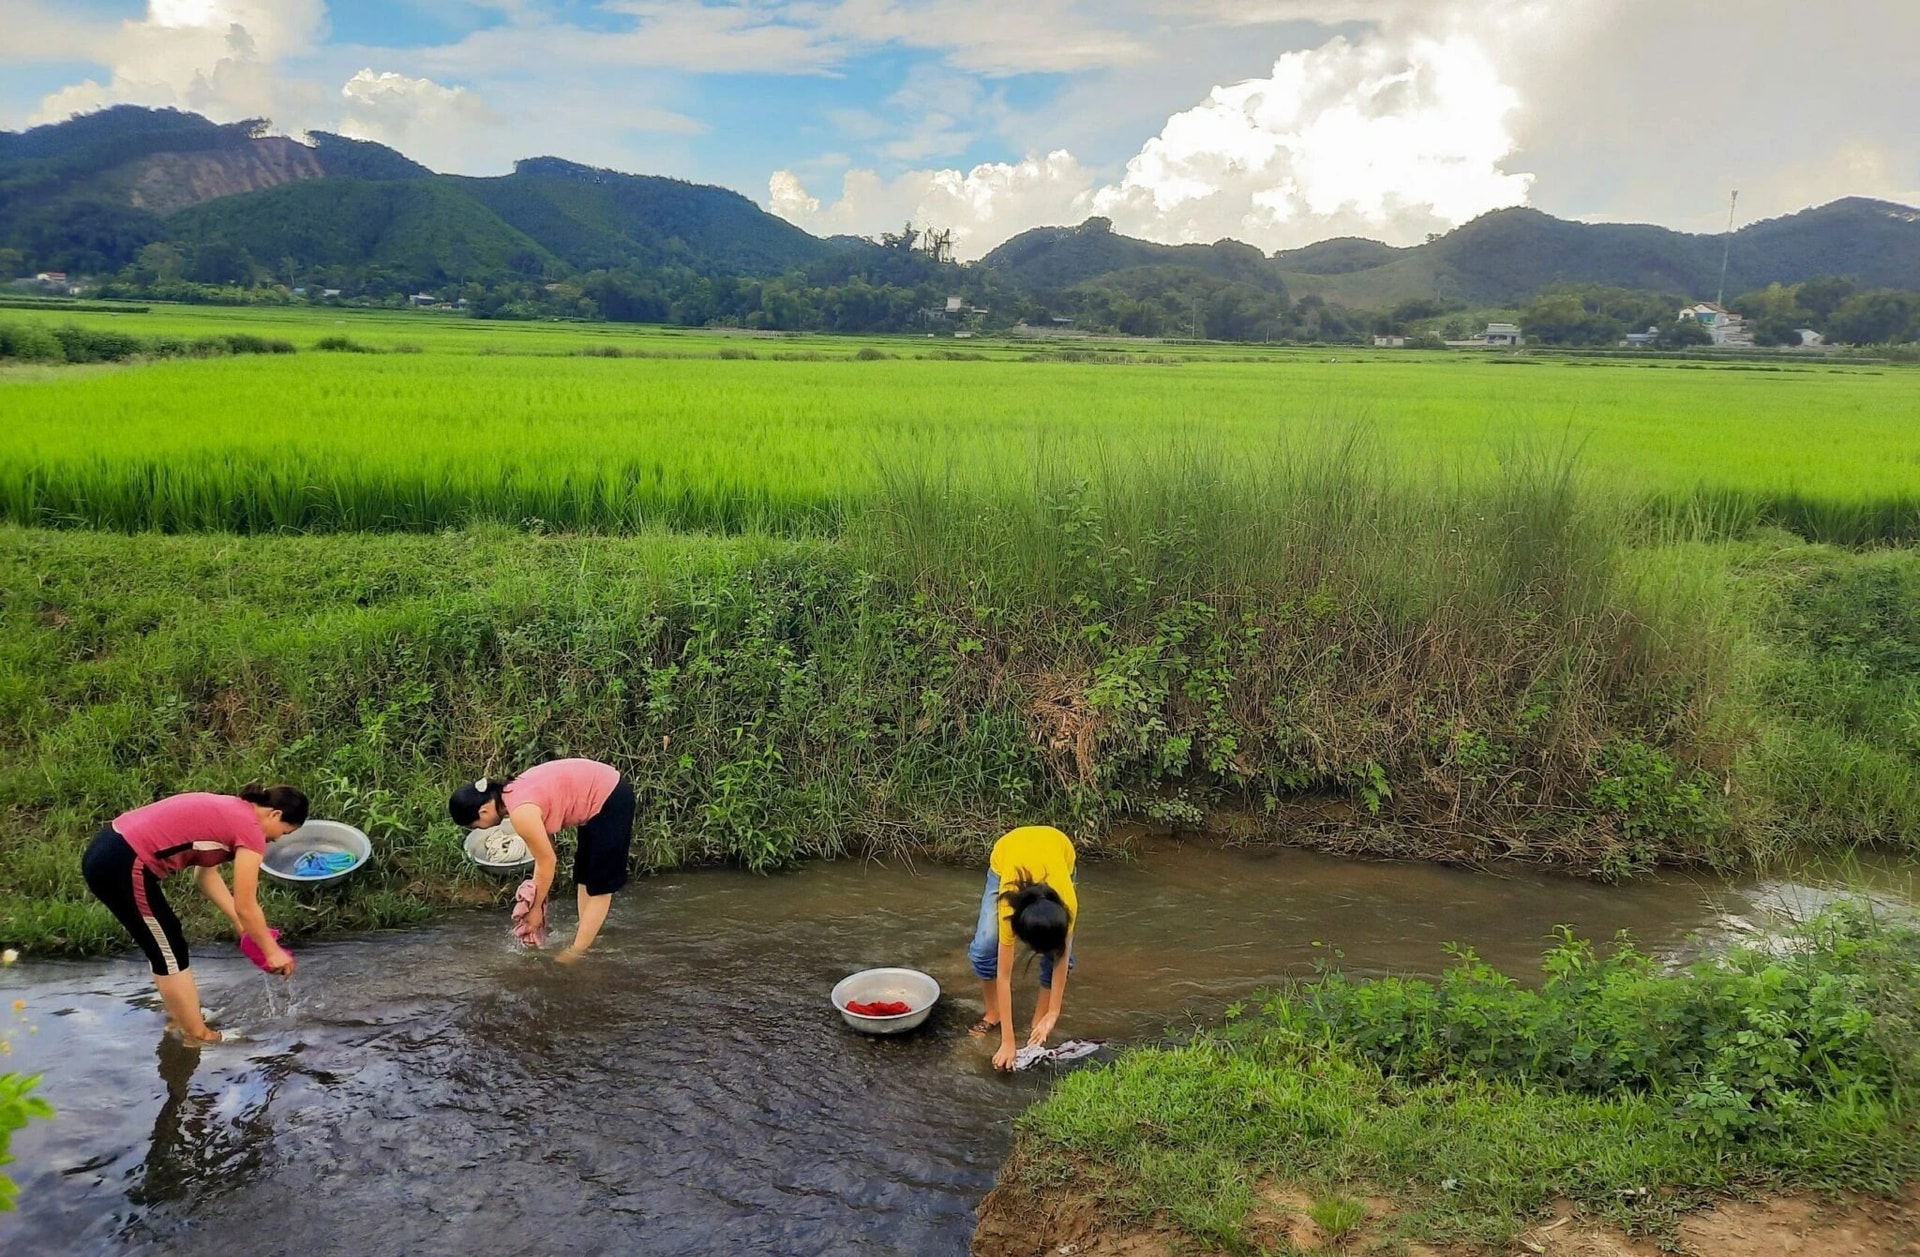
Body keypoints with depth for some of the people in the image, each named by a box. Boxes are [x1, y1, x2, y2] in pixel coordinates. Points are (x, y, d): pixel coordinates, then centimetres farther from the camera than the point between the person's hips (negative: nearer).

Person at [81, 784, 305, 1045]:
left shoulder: (230, 810, 16)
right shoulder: (250, 829, -11)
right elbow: (246, 907, -5)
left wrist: (241, 924, 27)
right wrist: (272, 951, 9)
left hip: (107, 851, 10)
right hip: (122, 866, -10)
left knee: (165, 945, 23)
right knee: (170, 952, 7)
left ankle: (181, 1018, 39)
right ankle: (198, 1036, 20)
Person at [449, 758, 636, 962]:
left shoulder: (521, 813, -23)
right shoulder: (512, 794, 4)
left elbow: (547, 861, -14)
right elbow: (544, 849, 9)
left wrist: (536, 908, -1)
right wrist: (538, 895, 7)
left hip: (610, 801, -10)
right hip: (606, 790, 10)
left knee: (600, 881, -1)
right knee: (584, 874, 18)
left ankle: (577, 952, 6)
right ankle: (586, 934, 25)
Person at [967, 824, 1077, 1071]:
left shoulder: (1067, 904, -38)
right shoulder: (1009, 907, -40)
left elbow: (1061, 959, -21)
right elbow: (1004, 976, -32)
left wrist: (1051, 1016, -18)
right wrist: (1008, 1041, -31)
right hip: (1007, 856, 0)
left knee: (1057, 953, -15)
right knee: (984, 948, -15)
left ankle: (1039, 1018, 5)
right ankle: (994, 1013, 9)